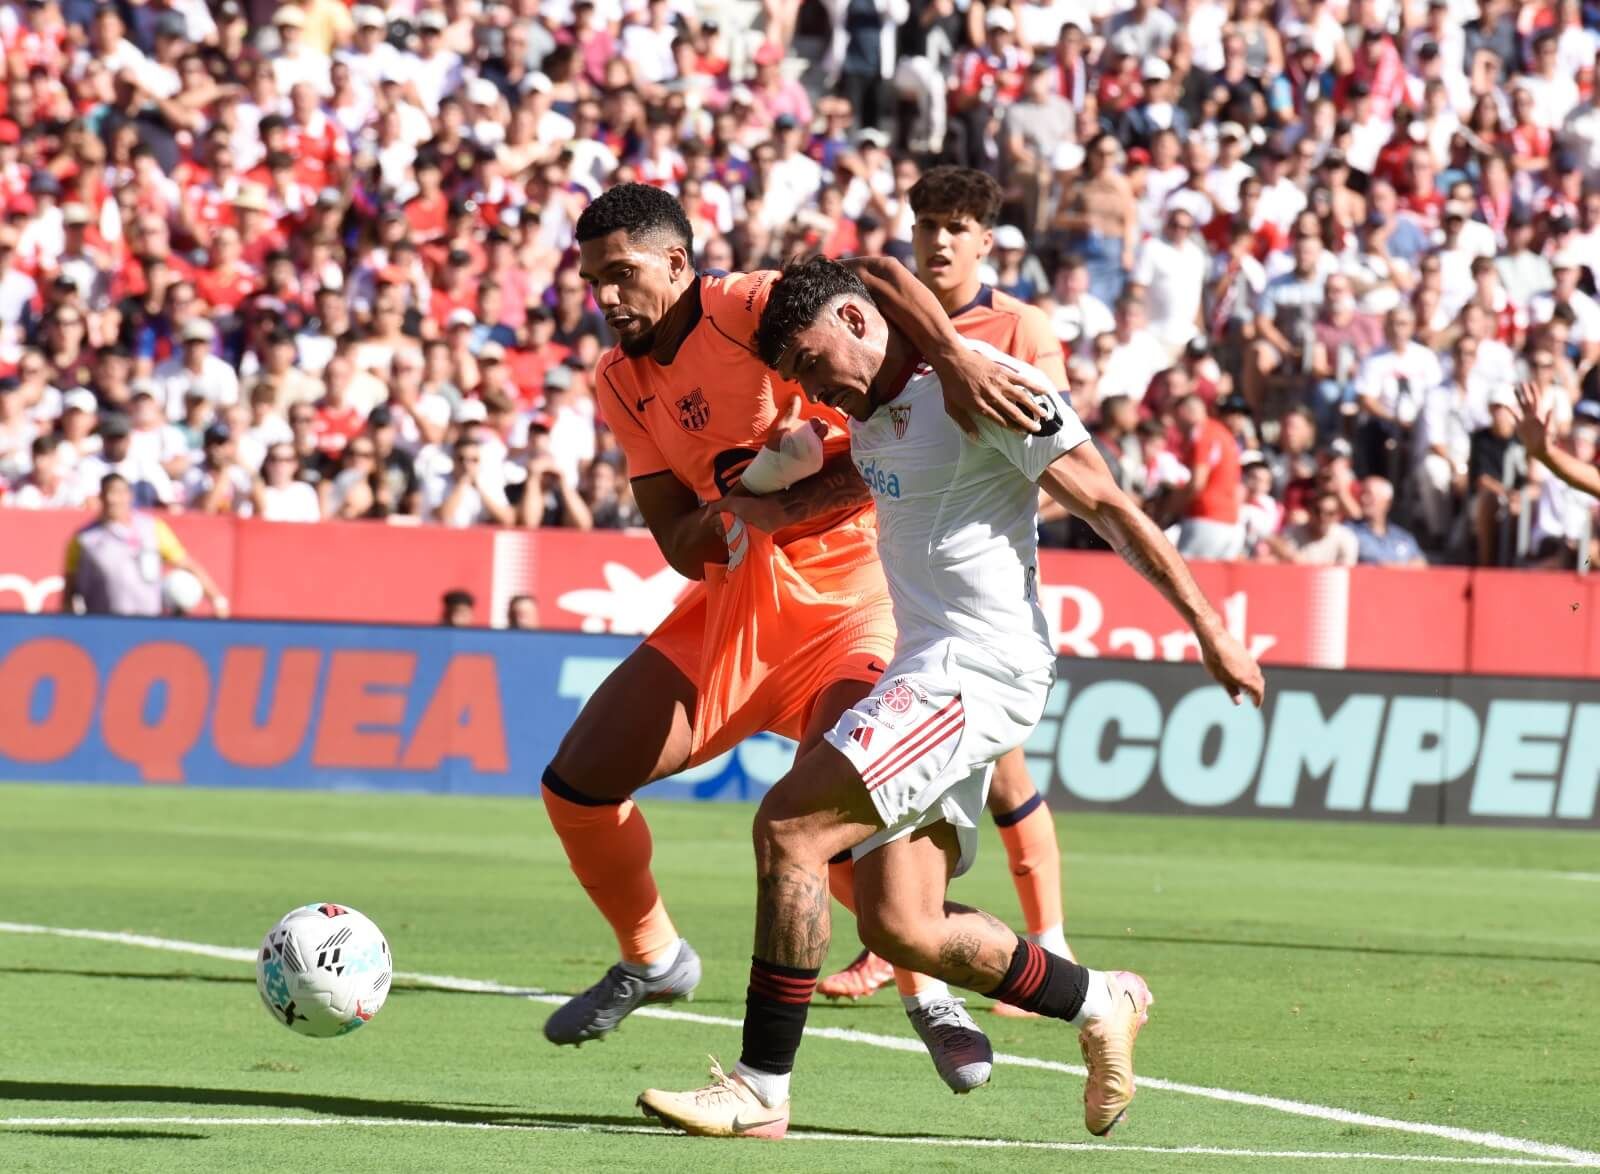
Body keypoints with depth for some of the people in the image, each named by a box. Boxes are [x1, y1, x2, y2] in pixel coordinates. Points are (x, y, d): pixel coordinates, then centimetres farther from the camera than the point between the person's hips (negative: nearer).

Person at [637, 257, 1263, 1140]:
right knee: (899, 928, 3)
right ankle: (1099, 1004, 21)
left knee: (789, 826, -19)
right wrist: (773, 506, 15)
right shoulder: (872, 410, 15)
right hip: (926, 667, 10)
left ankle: (761, 1090, -17)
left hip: (981, 666, -10)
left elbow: (1107, 506, -9)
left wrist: (1210, 632, -9)